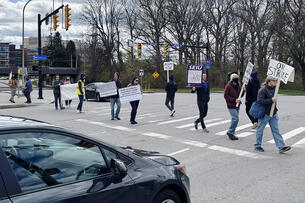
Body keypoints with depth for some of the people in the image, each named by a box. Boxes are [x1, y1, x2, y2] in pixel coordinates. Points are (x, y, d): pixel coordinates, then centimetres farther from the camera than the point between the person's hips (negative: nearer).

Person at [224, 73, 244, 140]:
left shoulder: (238, 86, 11)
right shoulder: (228, 86, -10)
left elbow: (241, 95, 15)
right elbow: (226, 96, -13)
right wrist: (234, 100, -19)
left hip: (237, 105, 7)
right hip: (231, 105, -7)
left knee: (235, 119, 9)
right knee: (236, 118, -13)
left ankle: (232, 133, 18)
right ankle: (230, 132, 0)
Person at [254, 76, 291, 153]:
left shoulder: (274, 88, 8)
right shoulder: (263, 90, -17)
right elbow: (259, 101, -27)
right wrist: (271, 100, -28)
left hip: (273, 113, 7)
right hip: (264, 113, -7)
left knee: (275, 130, 4)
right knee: (260, 129, 6)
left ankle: (281, 147, 1)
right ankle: (257, 146, 21)